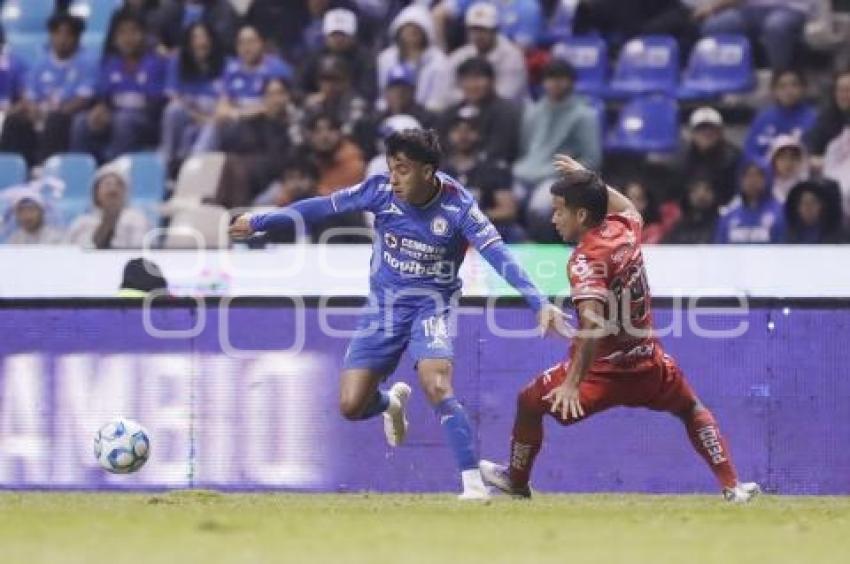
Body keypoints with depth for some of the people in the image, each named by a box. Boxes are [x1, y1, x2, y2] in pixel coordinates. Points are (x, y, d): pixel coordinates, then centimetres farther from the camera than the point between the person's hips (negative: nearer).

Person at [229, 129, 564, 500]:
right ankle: (391, 402, 35)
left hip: (432, 305, -3)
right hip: (384, 305, 3)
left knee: (437, 387, -28)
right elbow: (322, 207, -2)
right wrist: (258, 223, 4)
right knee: (351, 406, -3)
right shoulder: (381, 191, -13)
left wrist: (539, 303, -37)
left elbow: (498, 254, -26)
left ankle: (473, 482, -22)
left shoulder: (457, 205, -20)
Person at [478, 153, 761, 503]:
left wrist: (573, 382, -38)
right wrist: (586, 178, 37)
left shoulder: (585, 260, -20)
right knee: (691, 409, 30)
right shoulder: (623, 229, 1)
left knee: (530, 402, 15)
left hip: (605, 369, -6)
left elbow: (594, 323, -33)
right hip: (649, 365, 6)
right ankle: (732, 485, 20)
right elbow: (628, 207, 31)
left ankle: (516, 480, 30)